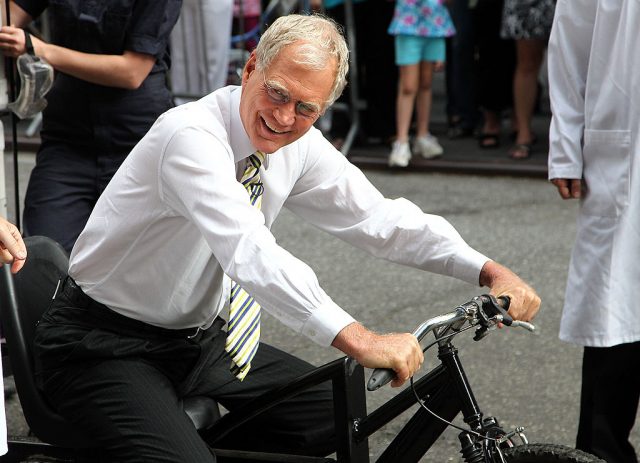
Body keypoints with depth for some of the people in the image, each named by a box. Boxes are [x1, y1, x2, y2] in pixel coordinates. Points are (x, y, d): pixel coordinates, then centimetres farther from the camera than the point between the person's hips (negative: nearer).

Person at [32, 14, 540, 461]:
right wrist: (358, 340, -49)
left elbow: (376, 216, 2)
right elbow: (248, 251, -40)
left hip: (198, 339, 8)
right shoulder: (191, 136, -27)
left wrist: (488, 269, -11)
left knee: (337, 414, 4)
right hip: (105, 349, -8)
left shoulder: (300, 147, -3)